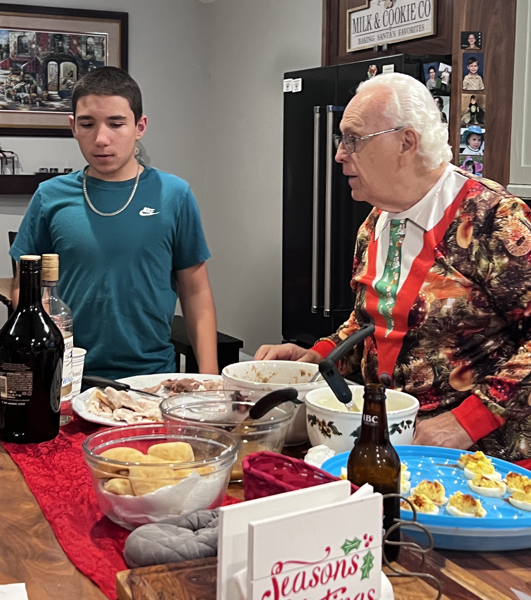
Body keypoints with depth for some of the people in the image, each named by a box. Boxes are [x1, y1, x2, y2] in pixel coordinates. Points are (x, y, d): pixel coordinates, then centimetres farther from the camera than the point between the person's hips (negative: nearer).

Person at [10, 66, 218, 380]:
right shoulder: (51, 198, 3)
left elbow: (196, 292, 4)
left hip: (153, 374, 0)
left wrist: (209, 378, -3)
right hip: (68, 379, 0)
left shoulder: (174, 195, 1)